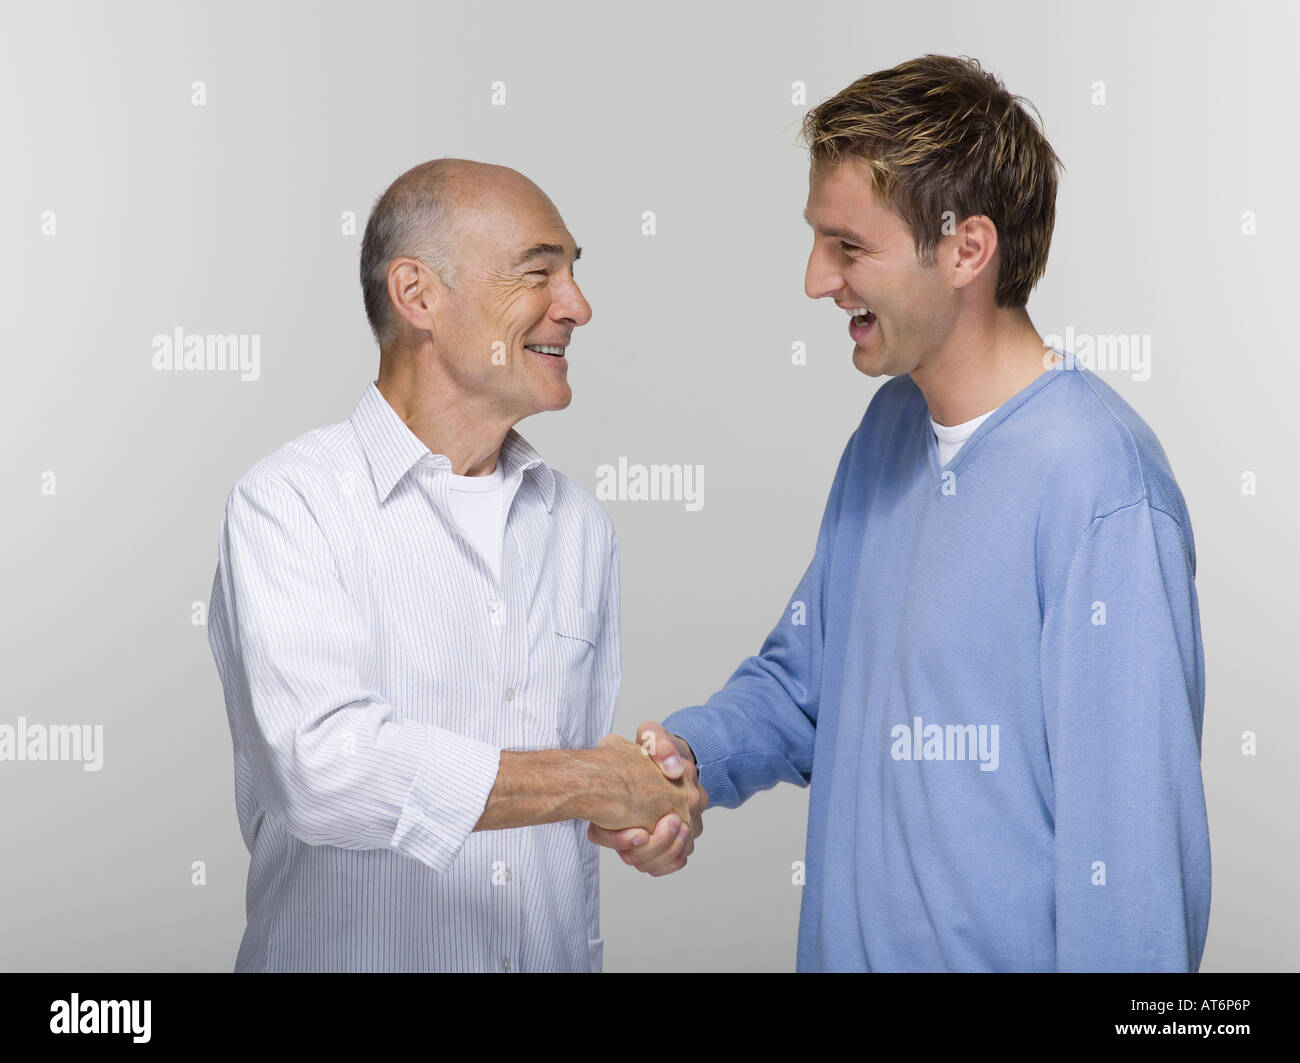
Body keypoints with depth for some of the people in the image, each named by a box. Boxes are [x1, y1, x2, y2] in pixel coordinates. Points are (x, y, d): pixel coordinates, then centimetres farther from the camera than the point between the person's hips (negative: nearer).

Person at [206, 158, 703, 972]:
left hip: (555, 955, 5)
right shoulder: (291, 503, -12)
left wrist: (655, 809, -5)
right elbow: (325, 766, -25)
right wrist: (596, 786, -16)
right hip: (348, 954, -5)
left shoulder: (580, 524, 7)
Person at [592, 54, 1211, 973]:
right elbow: (803, 672, 10)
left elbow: (1131, 830, -23)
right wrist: (690, 752, -6)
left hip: (1005, 948, -8)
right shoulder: (890, 426, 4)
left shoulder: (1100, 491, -23)